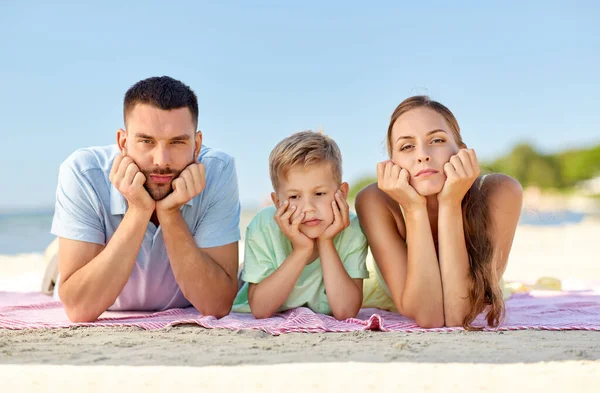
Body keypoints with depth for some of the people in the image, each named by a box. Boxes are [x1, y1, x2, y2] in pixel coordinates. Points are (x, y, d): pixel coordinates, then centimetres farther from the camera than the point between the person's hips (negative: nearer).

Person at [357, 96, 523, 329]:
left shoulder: (501, 194, -30)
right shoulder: (376, 202, -29)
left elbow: (457, 314, -33)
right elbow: (427, 315, -34)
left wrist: (450, 205, -39)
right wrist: (414, 209, -39)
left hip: (473, 324, 2)